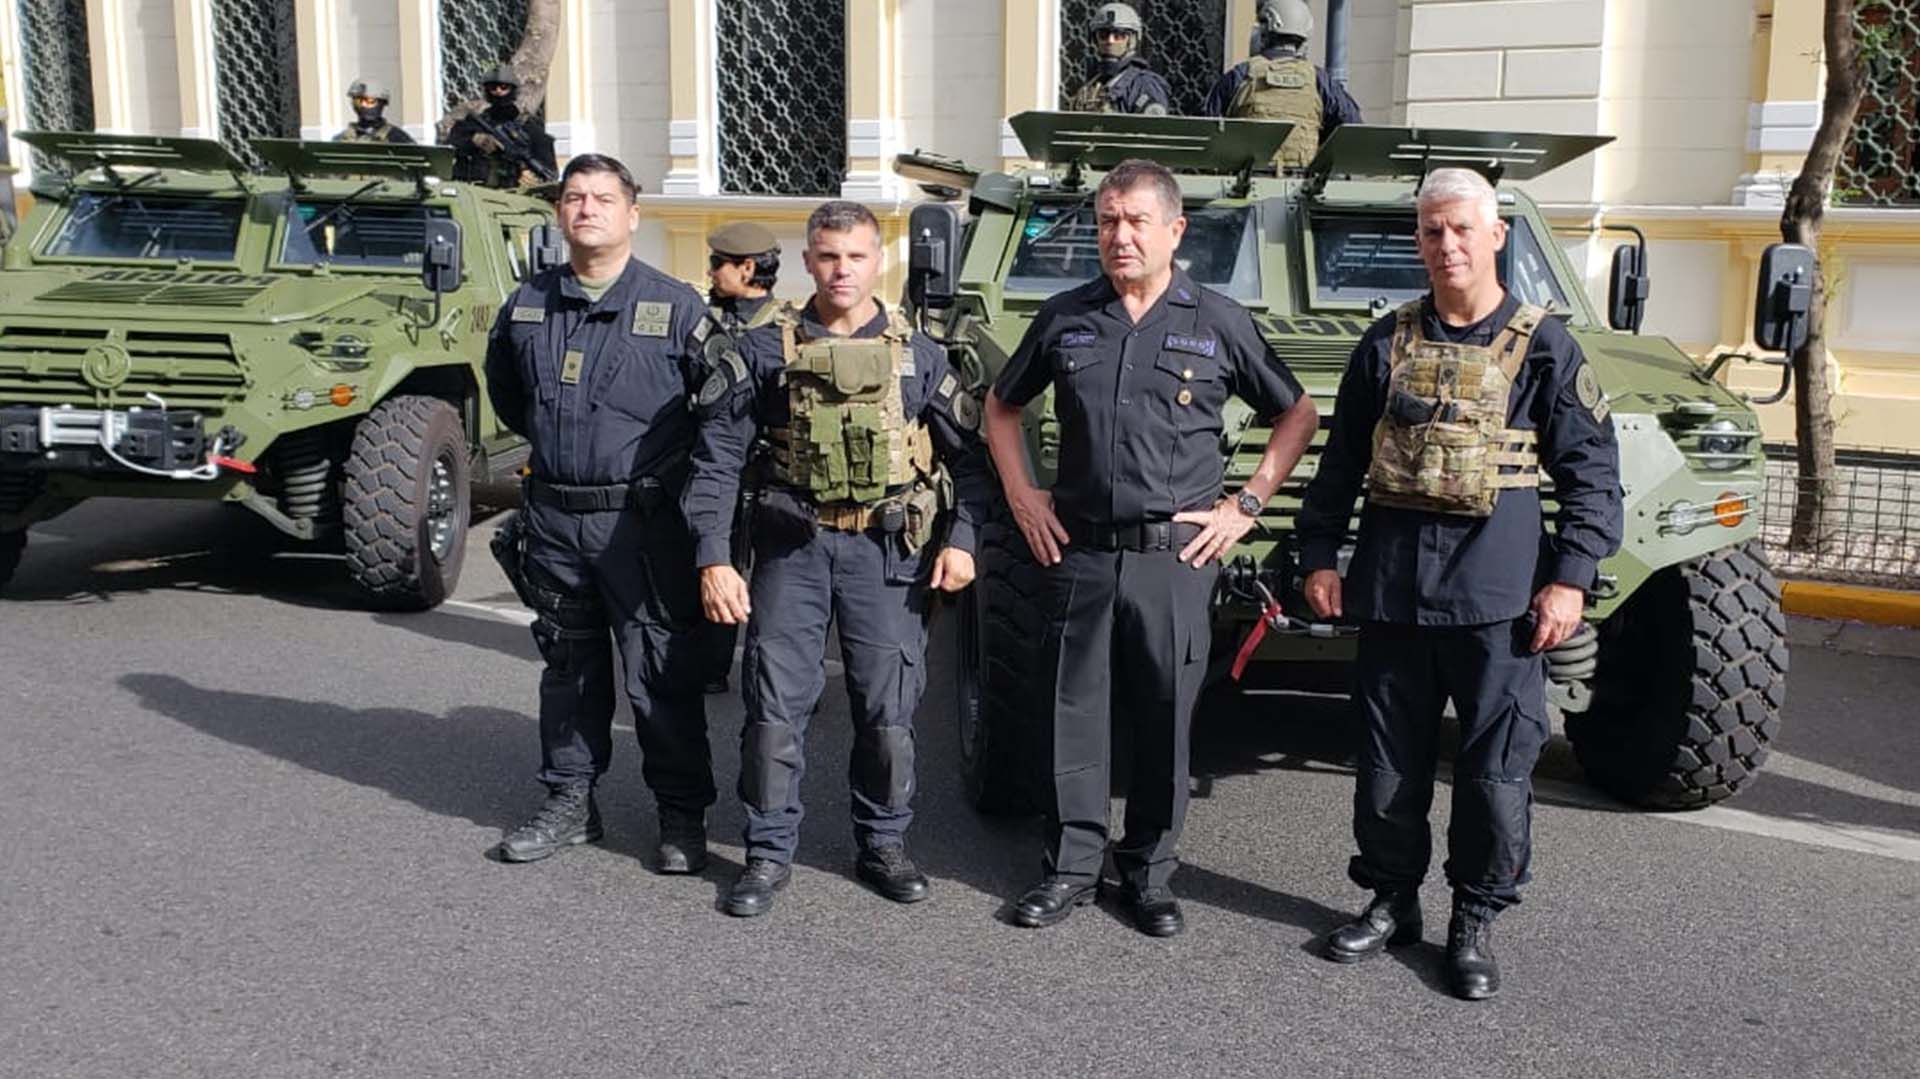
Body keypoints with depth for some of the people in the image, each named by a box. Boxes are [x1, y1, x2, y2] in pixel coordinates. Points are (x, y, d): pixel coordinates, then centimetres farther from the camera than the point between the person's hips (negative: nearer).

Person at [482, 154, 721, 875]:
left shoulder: (675, 308, -4)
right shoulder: (525, 308, 8)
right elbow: (505, 393, 25)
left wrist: (670, 468, 2)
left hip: (644, 523, -4)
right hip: (552, 520, 4)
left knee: (664, 677, 0)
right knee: (568, 669, 15)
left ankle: (683, 816, 12)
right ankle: (570, 803, 28)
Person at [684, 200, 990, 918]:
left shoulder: (918, 356, 6)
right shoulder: (766, 351, 3)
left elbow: (968, 455, 8)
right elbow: (716, 458, 0)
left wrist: (961, 539, -5)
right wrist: (713, 558, -9)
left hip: (888, 550, 1)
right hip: (792, 545, 0)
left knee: (888, 706, 4)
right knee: (775, 703, 0)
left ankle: (883, 844, 22)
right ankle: (769, 852, 14)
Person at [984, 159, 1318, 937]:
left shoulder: (1218, 322, 2)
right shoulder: (1065, 318, 7)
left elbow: (1297, 416, 8)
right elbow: (1001, 408, 20)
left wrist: (1246, 505, 0)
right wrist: (1021, 496, 9)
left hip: (1176, 557, -1)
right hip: (1078, 551, 2)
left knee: (1165, 721, 6)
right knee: (1073, 714, 6)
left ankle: (1149, 875, 20)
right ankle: (1071, 868, 19)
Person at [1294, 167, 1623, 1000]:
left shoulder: (1542, 346, 1)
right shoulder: (1388, 344, 10)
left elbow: (1591, 472, 1)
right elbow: (1340, 461, 13)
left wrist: (1570, 577, -7)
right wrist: (1319, 556, 8)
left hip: (1497, 584, -2)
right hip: (1391, 577, 3)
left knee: (1497, 765, 2)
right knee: (1388, 757, 10)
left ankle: (1475, 921, 17)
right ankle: (1391, 900, 26)